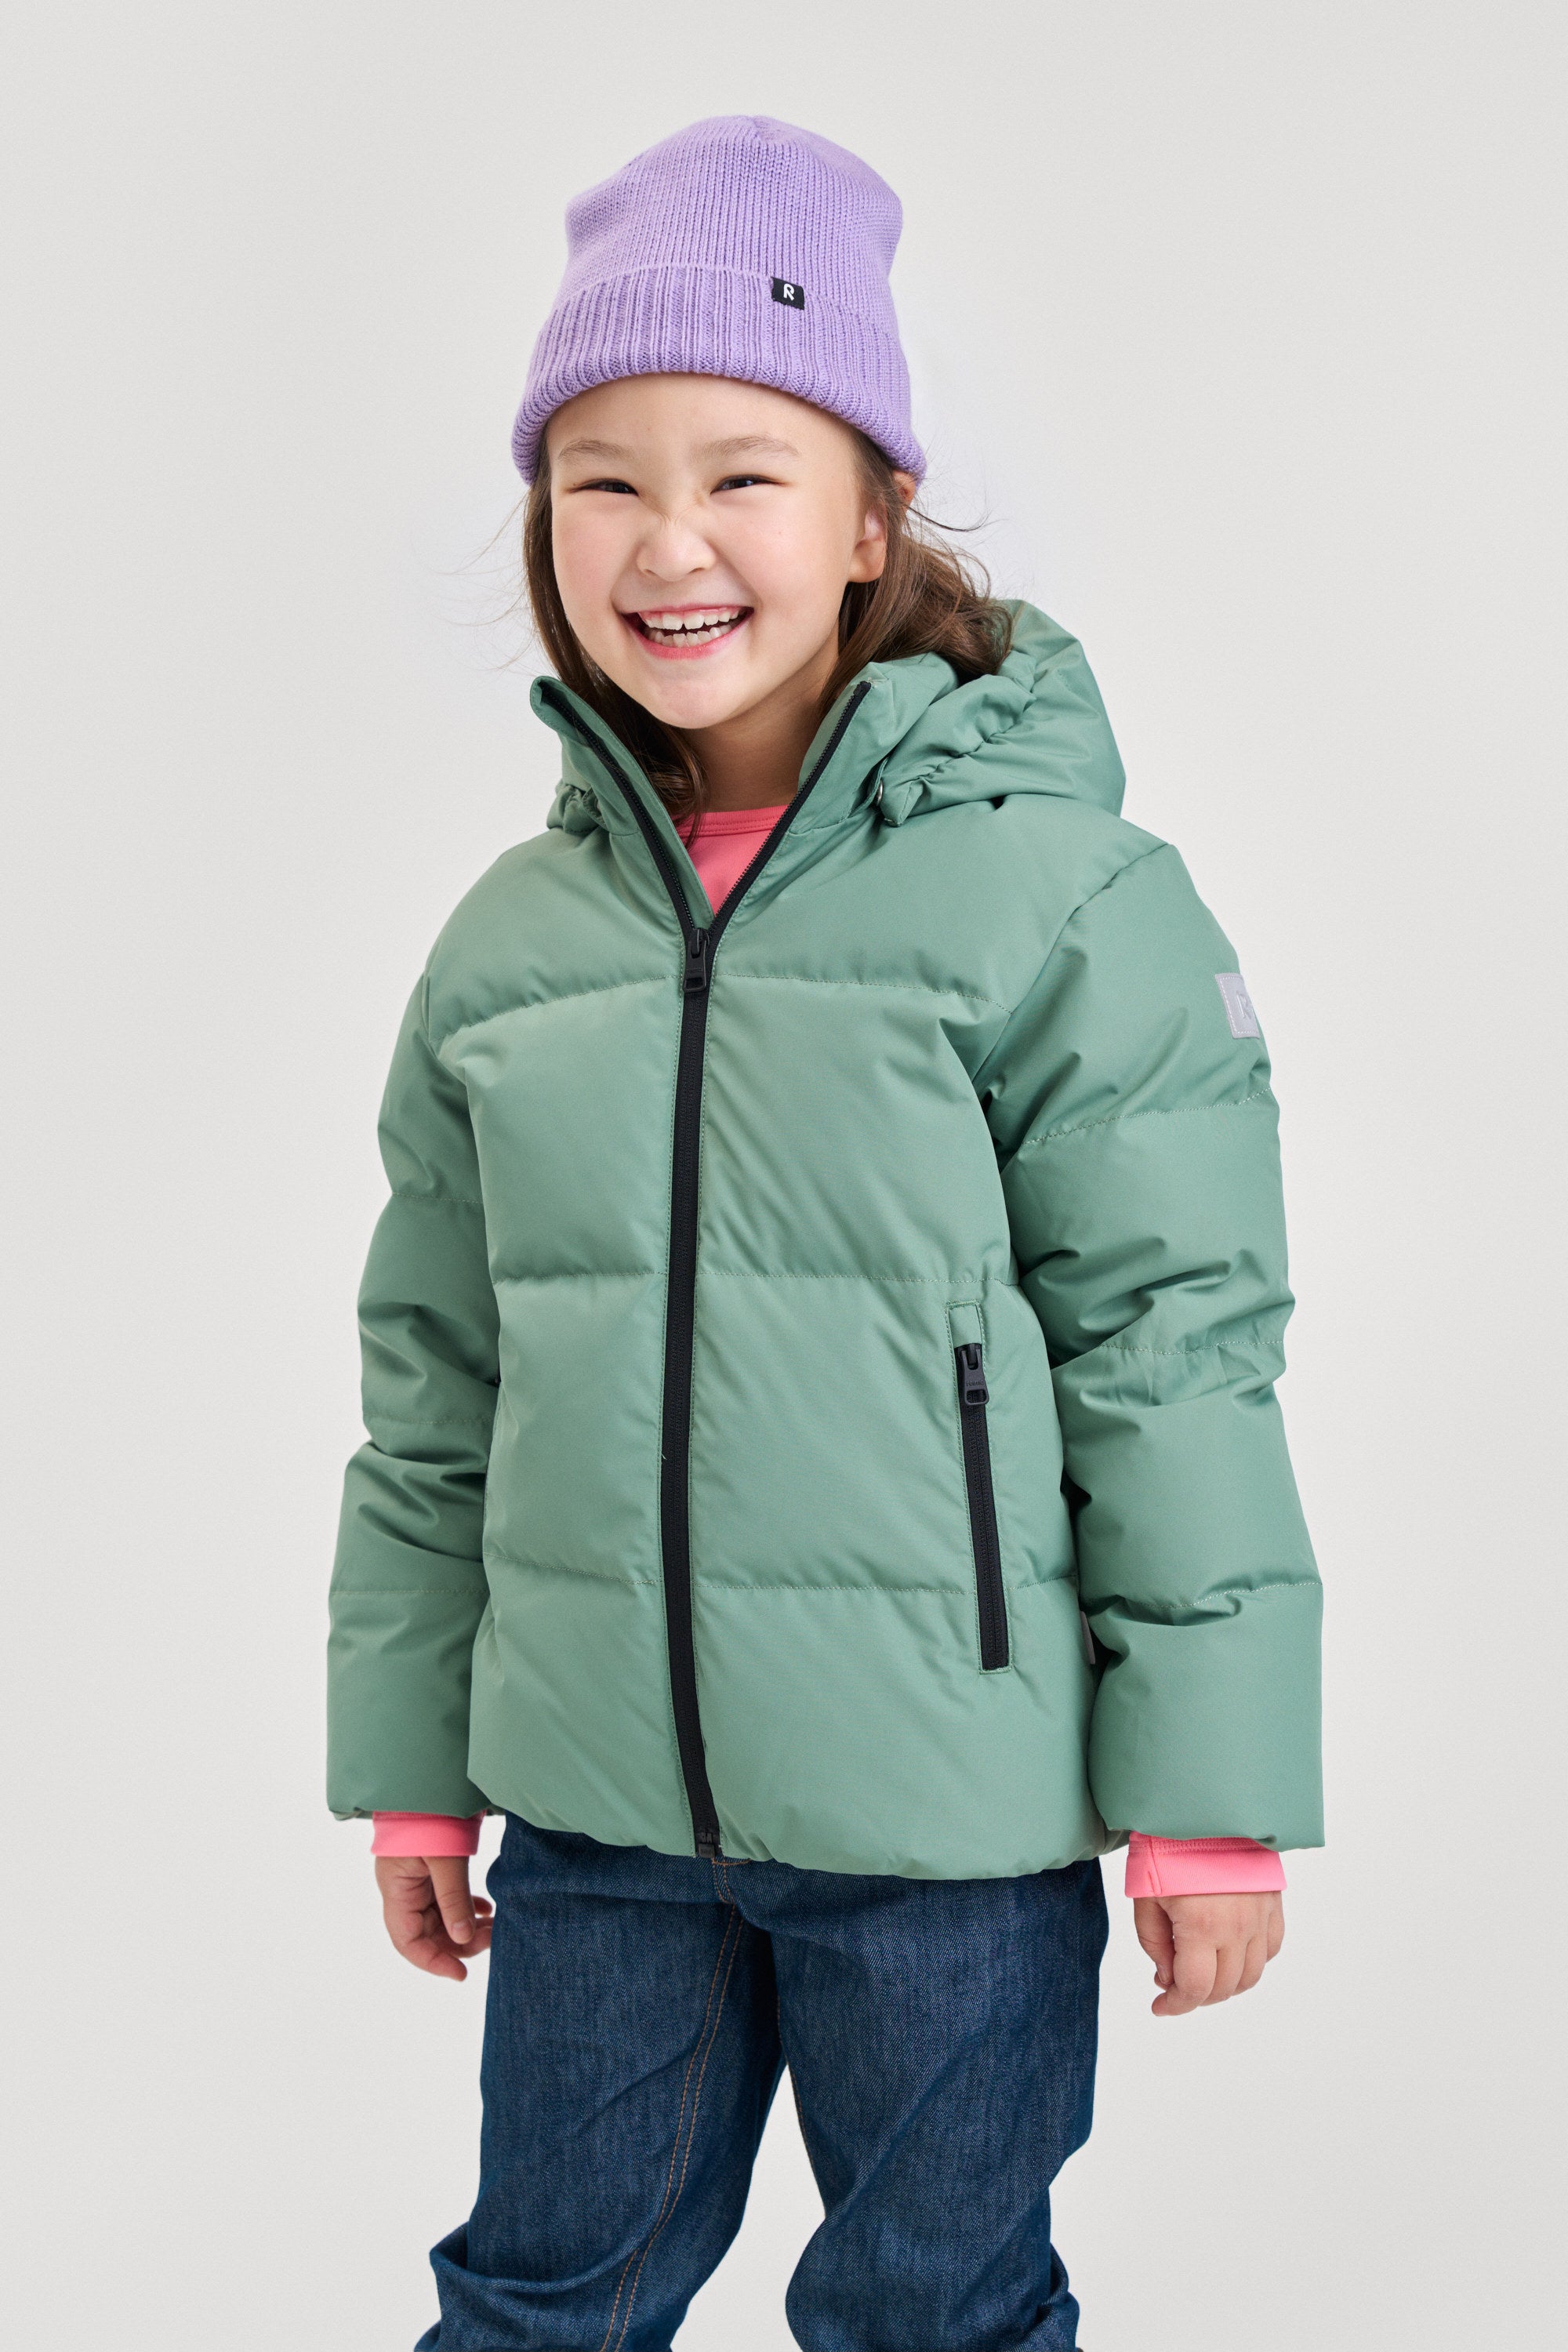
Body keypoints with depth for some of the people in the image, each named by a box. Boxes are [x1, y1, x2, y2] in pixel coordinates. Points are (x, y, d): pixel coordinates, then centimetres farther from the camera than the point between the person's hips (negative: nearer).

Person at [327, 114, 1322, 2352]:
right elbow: (433, 1390, 12)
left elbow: (1176, 1355, -9)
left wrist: (1213, 1806, -8)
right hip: (594, 1809, 4)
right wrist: (409, 1769, 13)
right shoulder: (512, 941, 5)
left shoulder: (1058, 896, -9)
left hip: (950, 1816, -4)